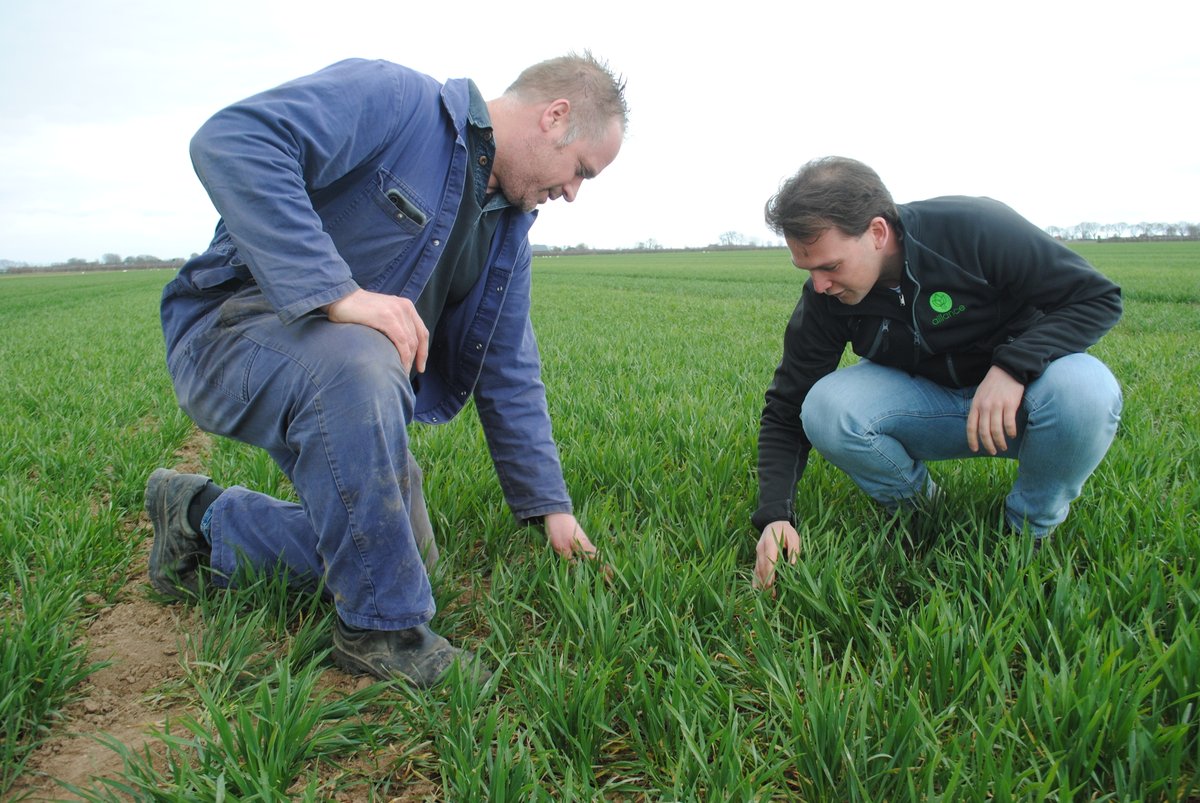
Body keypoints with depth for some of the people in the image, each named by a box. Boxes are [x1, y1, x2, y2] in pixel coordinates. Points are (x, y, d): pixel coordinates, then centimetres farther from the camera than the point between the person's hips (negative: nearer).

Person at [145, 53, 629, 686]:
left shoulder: (508, 229, 9)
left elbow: (509, 373, 12)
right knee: (359, 362, -40)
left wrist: (550, 507, 10)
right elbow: (229, 140, -28)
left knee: (405, 554, 3)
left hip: (349, 378, 8)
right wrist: (337, 291, -35)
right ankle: (382, 629, -22)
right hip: (236, 326, -8)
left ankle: (202, 520, 23)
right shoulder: (392, 99, -15)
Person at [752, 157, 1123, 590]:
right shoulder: (823, 301, -15)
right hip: (927, 401, 2)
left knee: (1086, 390, -36)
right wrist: (775, 515, -22)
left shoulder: (977, 230, -25)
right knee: (824, 408, -27)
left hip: (1016, 393, -1)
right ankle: (915, 507, 2)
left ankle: (1031, 529, -7)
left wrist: (1012, 365, -33)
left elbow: (1098, 296, -16)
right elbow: (786, 410, -9)